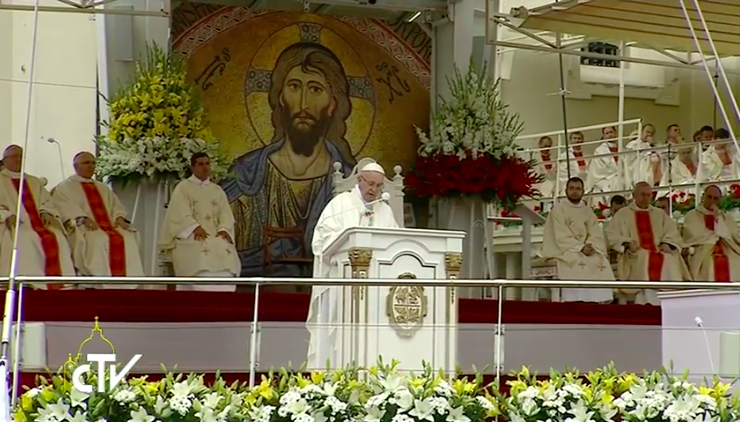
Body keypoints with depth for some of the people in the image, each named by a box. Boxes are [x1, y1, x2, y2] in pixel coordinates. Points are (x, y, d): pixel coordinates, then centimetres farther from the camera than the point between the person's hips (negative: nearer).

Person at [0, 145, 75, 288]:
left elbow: (47, 201, 18)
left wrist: (45, 213, -5)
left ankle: (58, 286, -34)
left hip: (39, 223, 4)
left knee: (57, 239, -27)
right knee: (25, 241, -36)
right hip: (14, 225, -4)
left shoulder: (34, 182, 29)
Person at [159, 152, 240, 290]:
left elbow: (226, 214, 9)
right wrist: (196, 228, -24)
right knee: (202, 252, -36)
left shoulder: (217, 190, 21)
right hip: (189, 235, -3)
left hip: (214, 235, 3)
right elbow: (180, 213, -6)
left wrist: (224, 229, -13)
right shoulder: (182, 188, 9)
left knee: (225, 250, -30)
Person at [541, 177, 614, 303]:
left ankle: (602, 301, -18)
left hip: (587, 250, 5)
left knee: (602, 263, -19)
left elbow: (596, 234, 5)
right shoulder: (558, 209, -2)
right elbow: (562, 237, -11)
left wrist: (590, 246, -16)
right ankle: (573, 301, -35)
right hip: (564, 251, -5)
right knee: (578, 263, -32)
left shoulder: (588, 211, 14)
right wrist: (580, 248, -21)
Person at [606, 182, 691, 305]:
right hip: (634, 255, -3)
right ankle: (648, 303, -44)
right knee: (645, 261, -38)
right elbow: (612, 236, 3)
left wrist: (666, 244, -7)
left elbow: (672, 233, 15)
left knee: (670, 260, -32)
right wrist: (627, 243, -15)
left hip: (659, 252, 3)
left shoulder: (660, 214, 25)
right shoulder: (622, 214, 14)